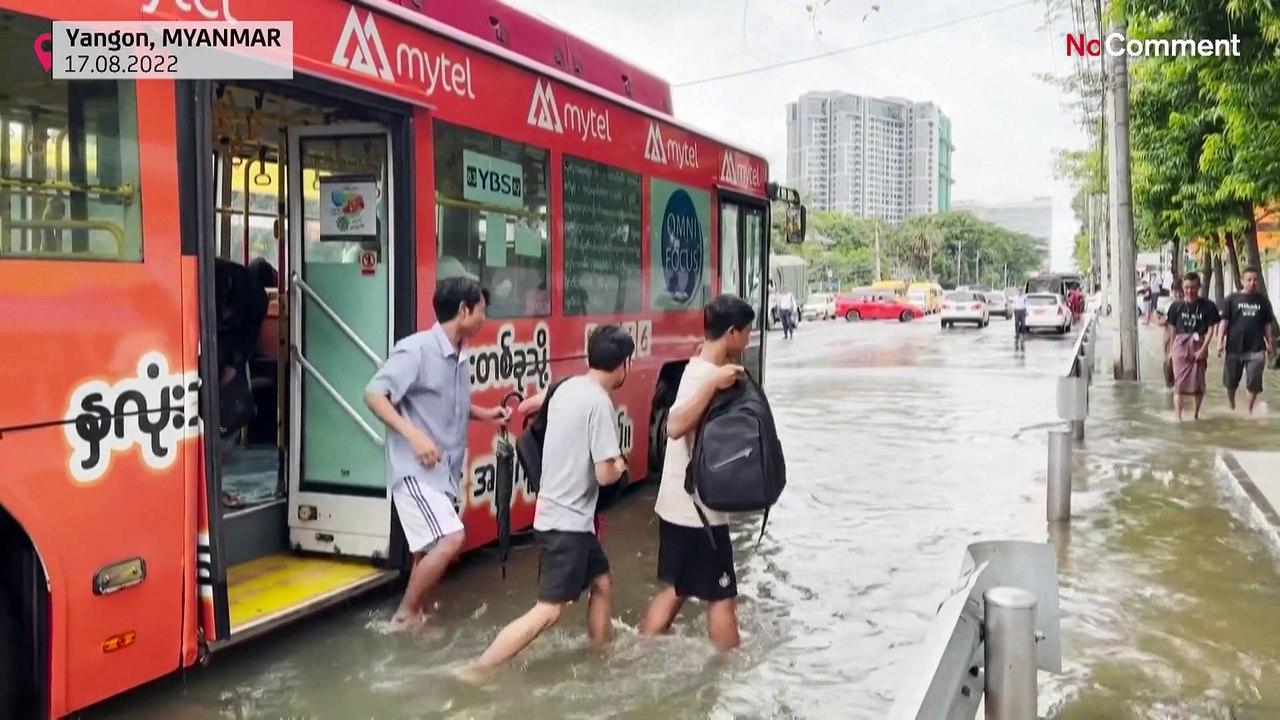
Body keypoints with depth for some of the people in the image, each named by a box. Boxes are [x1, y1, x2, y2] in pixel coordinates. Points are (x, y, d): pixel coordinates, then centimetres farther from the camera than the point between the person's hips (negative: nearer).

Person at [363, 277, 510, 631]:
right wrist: (413, 435, -27)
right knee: (450, 539, -17)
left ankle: (414, 617, 30)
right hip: (416, 469, -9)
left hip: (446, 470, 9)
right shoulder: (416, 349, -15)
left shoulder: (461, 357, 9)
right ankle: (404, 616, 1)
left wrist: (485, 414, 9)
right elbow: (374, 394, -19)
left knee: (431, 549, 15)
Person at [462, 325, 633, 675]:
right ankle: (473, 673, -7)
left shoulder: (568, 387, 5)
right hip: (568, 519, -9)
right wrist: (619, 466, 0)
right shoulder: (599, 402, -19)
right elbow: (605, 473, -19)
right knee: (549, 610, -7)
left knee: (601, 582, 21)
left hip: (556, 512, 9)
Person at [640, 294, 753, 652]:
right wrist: (713, 384, -41)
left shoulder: (704, 369, 9)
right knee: (723, 596, 6)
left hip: (681, 506, 10)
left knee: (676, 589, 19)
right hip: (698, 508, -9)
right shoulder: (703, 375, -20)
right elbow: (675, 427, -37)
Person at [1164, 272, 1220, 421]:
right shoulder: (1176, 306, 1)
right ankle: (1178, 416, -3)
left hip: (1199, 347, 0)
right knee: (1180, 383, -3)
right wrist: (1171, 350, 6)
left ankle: (1196, 414, 26)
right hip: (1180, 346, 0)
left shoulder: (1208, 306, -1)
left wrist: (1203, 349, -10)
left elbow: (1211, 329, -2)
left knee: (1198, 383, 9)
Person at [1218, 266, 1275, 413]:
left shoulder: (1263, 300, 6)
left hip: (1256, 349, 1)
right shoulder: (1232, 299, 0)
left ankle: (1249, 410, 12)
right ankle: (1231, 406, 31)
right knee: (1231, 381, 9)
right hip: (1234, 347, -1)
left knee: (1254, 383, -1)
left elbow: (1267, 324, 11)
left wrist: (1269, 343, 8)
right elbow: (1224, 322, -1)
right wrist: (1220, 342, -8)